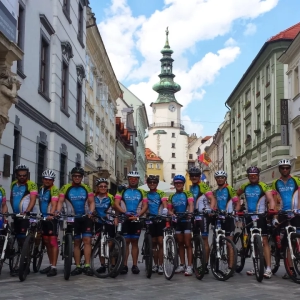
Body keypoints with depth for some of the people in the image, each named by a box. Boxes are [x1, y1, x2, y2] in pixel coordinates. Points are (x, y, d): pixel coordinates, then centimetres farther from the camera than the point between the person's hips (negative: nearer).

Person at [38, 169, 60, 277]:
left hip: (52, 218, -7)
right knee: (46, 242, 12)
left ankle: (54, 267, -9)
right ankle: (51, 264, 22)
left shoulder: (54, 189, -12)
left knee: (53, 241, -9)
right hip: (43, 218, 8)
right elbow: (40, 202, 15)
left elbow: (54, 203, -24)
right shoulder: (40, 189, 11)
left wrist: (50, 214, -40)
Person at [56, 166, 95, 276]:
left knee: (87, 240, -10)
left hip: (86, 218, 0)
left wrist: (91, 212, -17)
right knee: (76, 242, 5)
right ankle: (78, 267, 9)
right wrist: (58, 211, -25)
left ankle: (87, 266, -11)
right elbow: (60, 201, -5)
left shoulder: (86, 188, 4)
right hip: (72, 219, 0)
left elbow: (91, 202, 2)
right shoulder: (65, 188, 0)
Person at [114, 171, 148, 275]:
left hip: (136, 220, 1)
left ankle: (135, 265, 7)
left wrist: (138, 214, -17)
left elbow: (145, 205, 2)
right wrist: (125, 212, -19)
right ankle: (124, 265, 0)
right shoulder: (122, 191, 7)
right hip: (124, 219, -1)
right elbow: (116, 204, -3)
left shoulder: (141, 192, 12)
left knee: (135, 242, 5)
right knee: (126, 242, -2)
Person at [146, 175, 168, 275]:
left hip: (160, 219, -3)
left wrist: (164, 211, -34)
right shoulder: (146, 194, 8)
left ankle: (160, 265, -2)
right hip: (151, 220, 3)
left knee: (160, 243, -6)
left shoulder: (161, 193, -2)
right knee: (154, 243, 9)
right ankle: (155, 264, 17)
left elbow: (165, 205, -15)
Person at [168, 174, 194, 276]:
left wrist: (190, 212, -36)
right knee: (180, 244, 9)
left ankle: (189, 266, -5)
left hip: (187, 220, -4)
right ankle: (182, 265, 17)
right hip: (177, 221, 4)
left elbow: (191, 204, -16)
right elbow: (169, 209, 7)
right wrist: (172, 214, -15)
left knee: (188, 244, -5)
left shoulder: (187, 194, -1)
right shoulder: (171, 196, 11)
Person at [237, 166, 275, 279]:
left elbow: (271, 199, -19)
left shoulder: (263, 186, -8)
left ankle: (268, 268, -12)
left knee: (264, 241, -10)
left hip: (260, 217, -5)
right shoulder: (245, 187, 7)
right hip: (249, 217, 5)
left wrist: (271, 209, -37)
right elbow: (236, 195, 21)